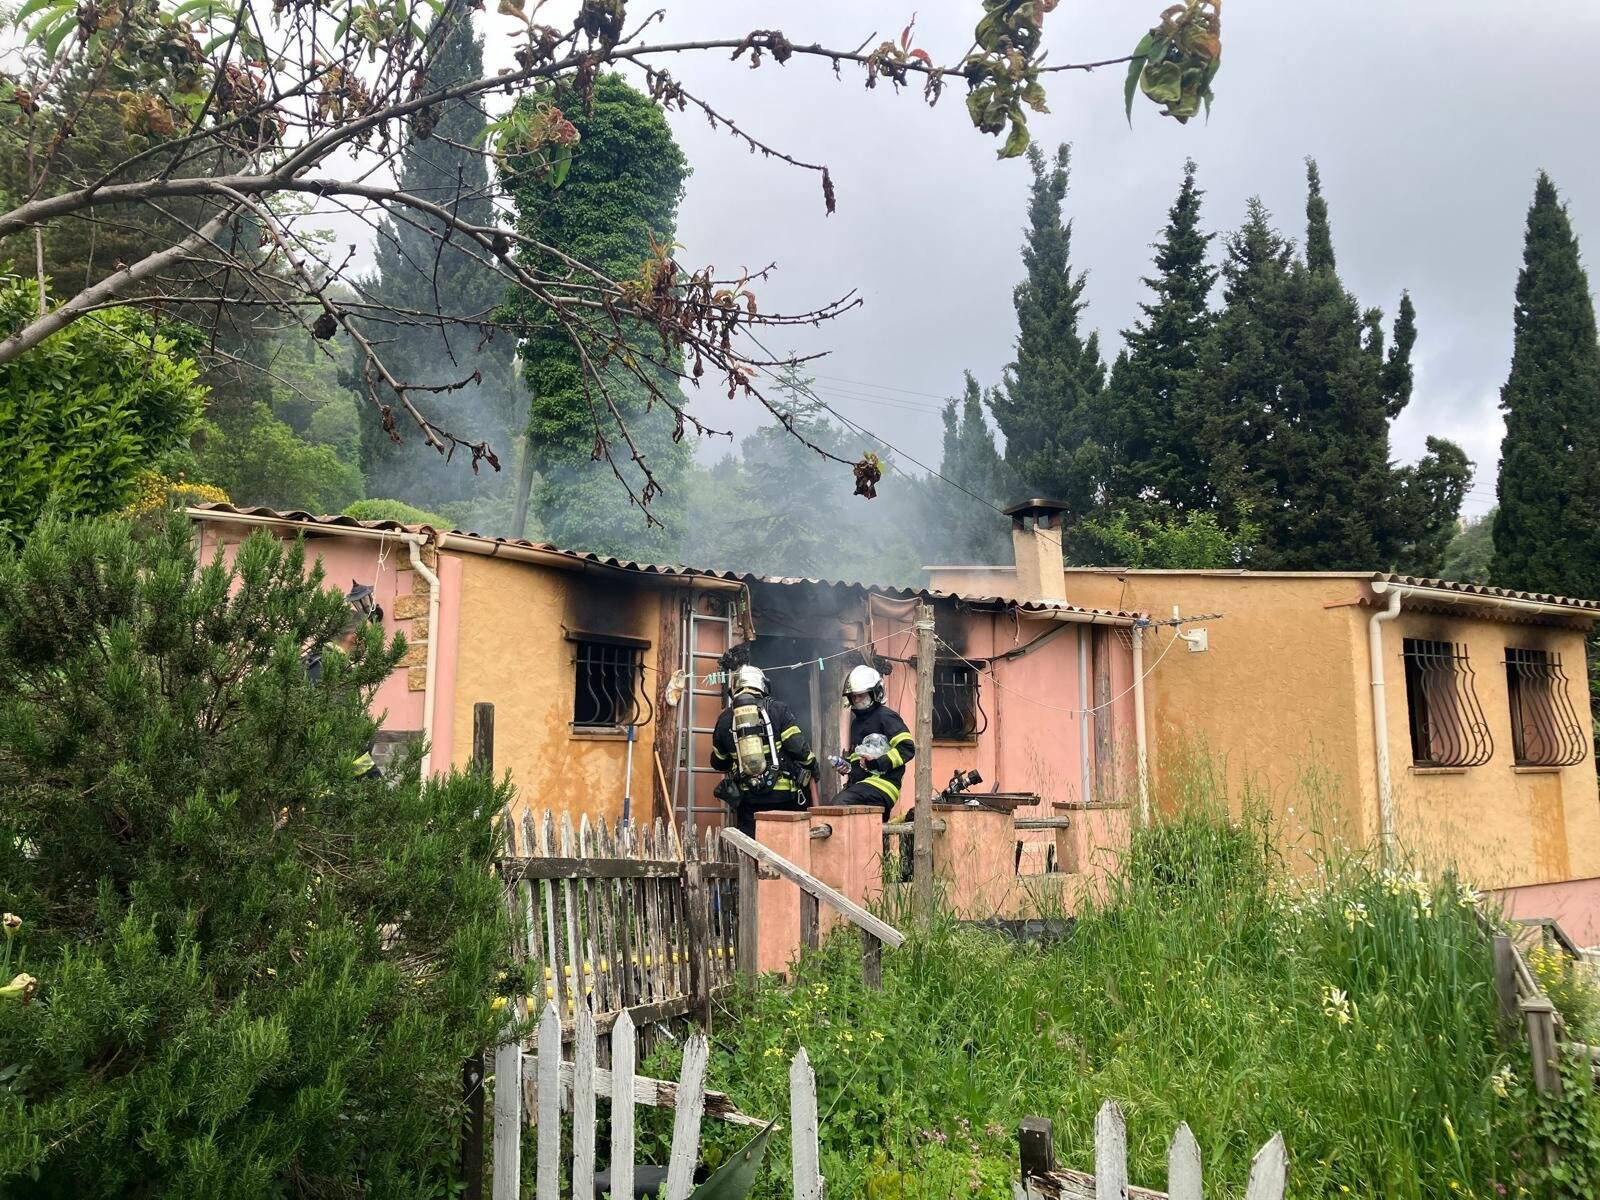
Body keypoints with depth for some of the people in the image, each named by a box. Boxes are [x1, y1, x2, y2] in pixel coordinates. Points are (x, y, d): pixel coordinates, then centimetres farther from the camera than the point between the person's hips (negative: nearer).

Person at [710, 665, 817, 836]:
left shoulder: (725, 719, 6)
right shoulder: (777, 709, -2)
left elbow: (718, 762, 18)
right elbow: (798, 746, -8)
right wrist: (812, 765, 11)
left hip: (747, 797, 2)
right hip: (782, 794, -2)